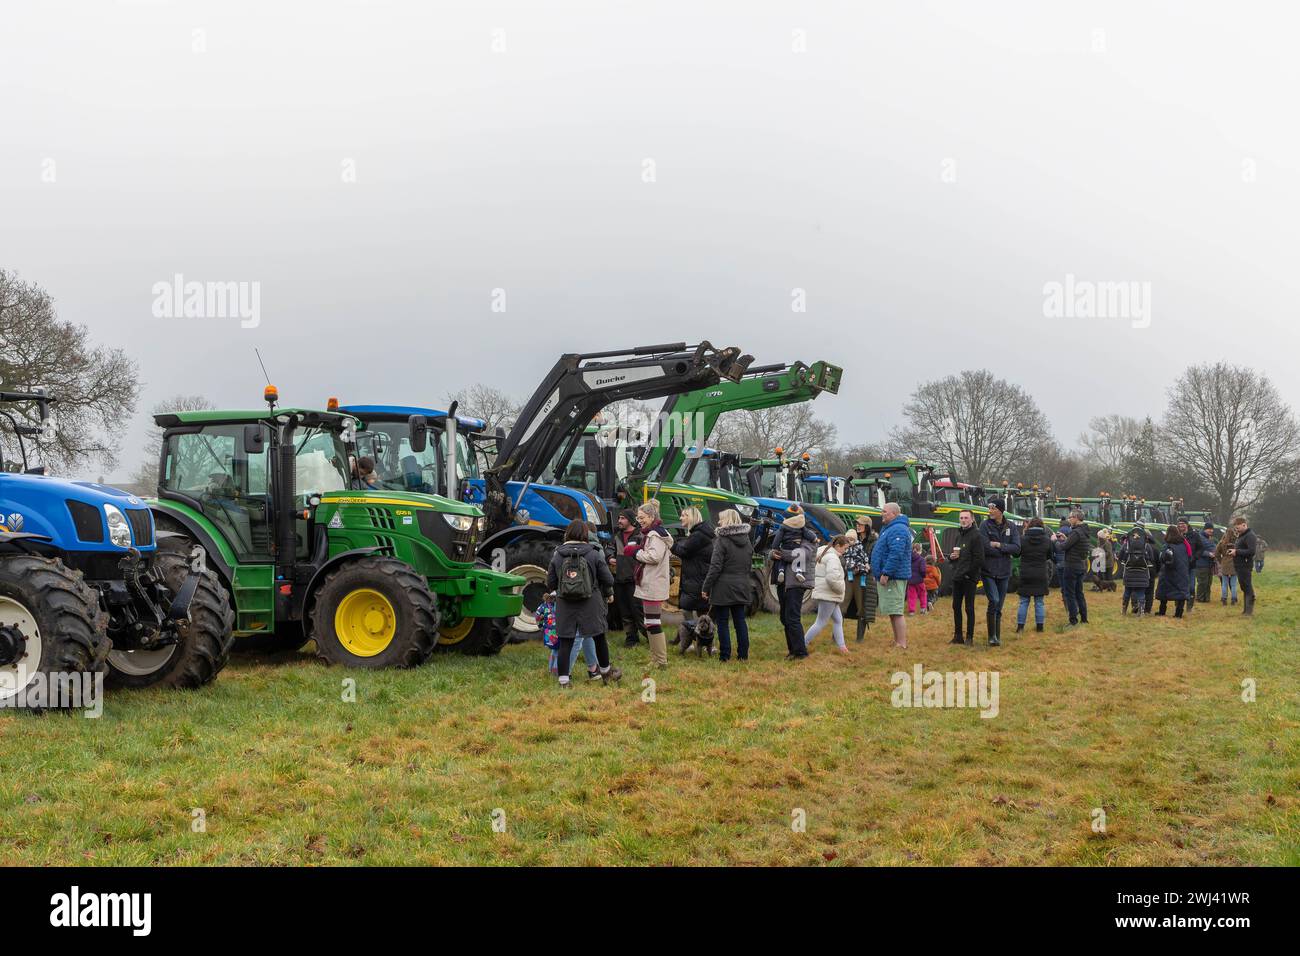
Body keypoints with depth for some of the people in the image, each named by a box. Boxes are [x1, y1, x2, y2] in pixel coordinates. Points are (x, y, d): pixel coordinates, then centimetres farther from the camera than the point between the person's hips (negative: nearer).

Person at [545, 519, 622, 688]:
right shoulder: (594, 554, -4)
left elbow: (550, 583, 3)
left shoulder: (557, 555, -1)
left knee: (565, 642, 4)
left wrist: (555, 592, 25)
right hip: (590, 604, -1)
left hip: (565, 605, 1)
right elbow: (607, 579, 1)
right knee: (599, 638, 16)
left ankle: (564, 680, 3)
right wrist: (608, 594, 21)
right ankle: (605, 672, 32)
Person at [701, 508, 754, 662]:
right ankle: (743, 654, 13)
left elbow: (715, 567, -16)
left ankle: (725, 655, 2)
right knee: (740, 620, 11)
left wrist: (705, 587, -11)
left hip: (724, 586, -6)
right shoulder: (746, 539, 9)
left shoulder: (722, 540, -13)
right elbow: (750, 564, 16)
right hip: (742, 586, 6)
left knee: (722, 621, 2)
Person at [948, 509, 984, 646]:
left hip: (969, 578, -8)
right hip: (957, 578, 8)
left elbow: (979, 559, -16)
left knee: (969, 608, -1)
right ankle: (958, 636, 18)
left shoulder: (976, 536, -10)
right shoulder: (958, 535, 16)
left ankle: (969, 637, 6)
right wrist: (951, 556, 2)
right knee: (956, 607, 10)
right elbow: (952, 553, 25)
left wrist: (969, 573, -15)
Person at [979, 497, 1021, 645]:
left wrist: (998, 545, -13)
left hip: (1004, 572, 3)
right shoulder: (985, 525, -4)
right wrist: (1006, 552, -8)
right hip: (988, 572, -3)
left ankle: (997, 636, 17)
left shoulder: (1011, 527, 4)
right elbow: (985, 548, -14)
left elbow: (1017, 548, -5)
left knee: (999, 606, 9)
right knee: (994, 600, -17)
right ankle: (992, 635, -6)